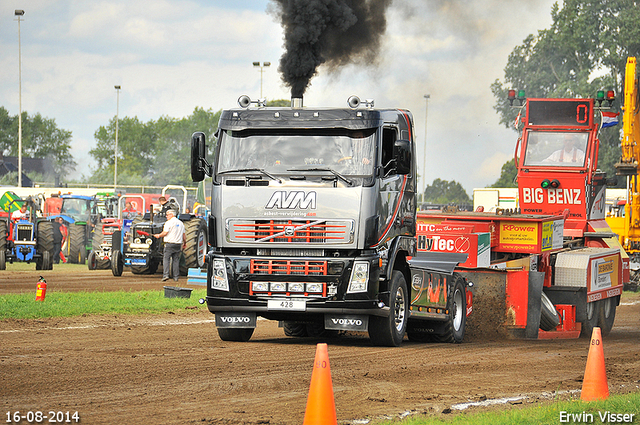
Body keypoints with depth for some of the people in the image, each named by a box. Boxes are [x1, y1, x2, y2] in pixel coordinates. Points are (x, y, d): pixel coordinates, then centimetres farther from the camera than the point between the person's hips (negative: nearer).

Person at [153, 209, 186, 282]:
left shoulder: (169, 223, -7)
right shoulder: (181, 223, 13)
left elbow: (165, 233, -13)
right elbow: (183, 235, 16)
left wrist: (159, 235, 4)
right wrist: (185, 242, 27)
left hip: (169, 243, -6)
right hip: (178, 244, 6)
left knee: (166, 258, -3)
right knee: (176, 259, 9)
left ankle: (166, 275, -15)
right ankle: (176, 276, 7)